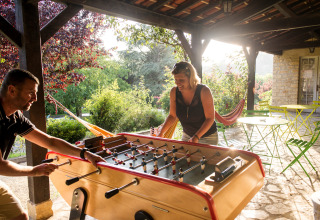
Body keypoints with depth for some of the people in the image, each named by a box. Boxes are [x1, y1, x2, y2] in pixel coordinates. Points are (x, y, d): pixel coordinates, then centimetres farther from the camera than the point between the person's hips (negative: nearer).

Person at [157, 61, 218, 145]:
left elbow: (210, 118, -20)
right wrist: (161, 133, -13)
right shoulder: (174, 92, -11)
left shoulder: (203, 91, -22)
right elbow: (172, 116, 0)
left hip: (207, 138, -3)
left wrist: (196, 137, -31)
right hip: (187, 136, 4)